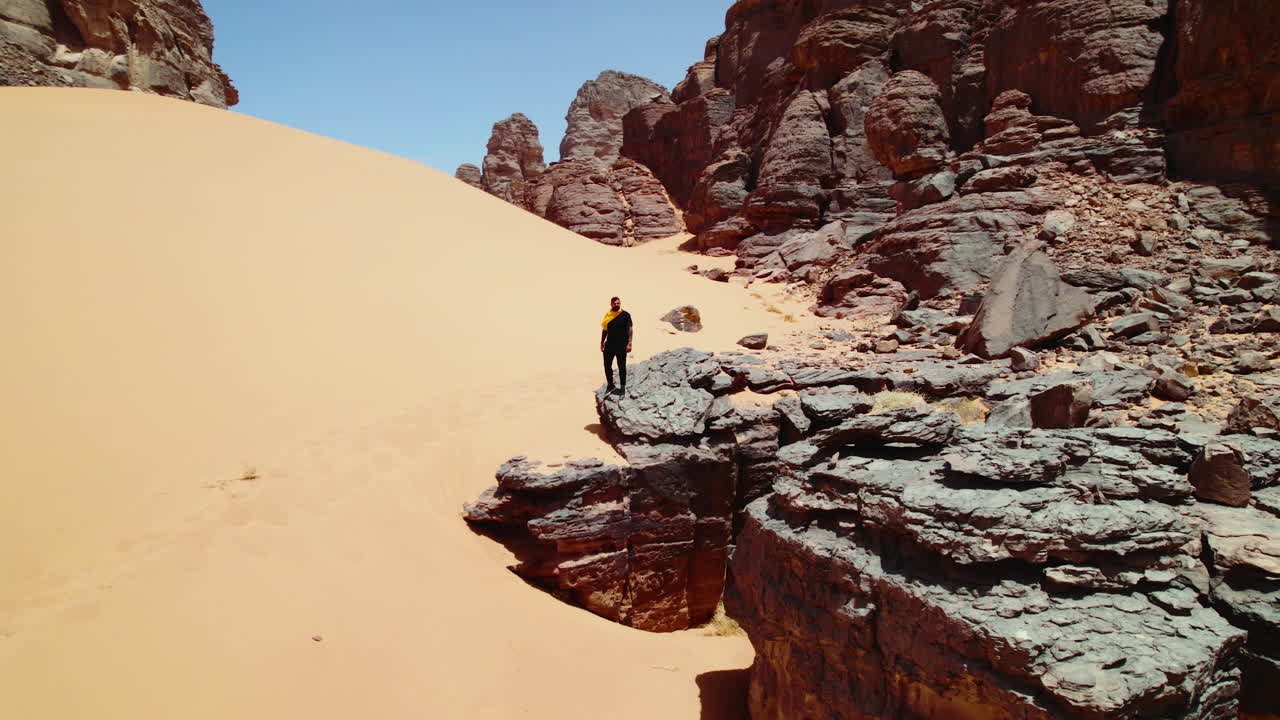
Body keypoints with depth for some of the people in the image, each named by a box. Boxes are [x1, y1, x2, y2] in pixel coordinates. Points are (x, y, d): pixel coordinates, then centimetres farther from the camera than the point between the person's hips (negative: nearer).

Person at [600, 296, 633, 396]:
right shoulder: (608, 315, 6)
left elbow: (629, 329, -6)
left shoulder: (625, 315, -5)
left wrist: (629, 343, -14)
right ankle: (610, 385, 24)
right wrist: (602, 343, 11)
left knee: (621, 367, 5)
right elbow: (605, 330, 13)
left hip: (621, 345, -4)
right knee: (607, 365, 7)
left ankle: (622, 387, 16)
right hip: (609, 345, 4)